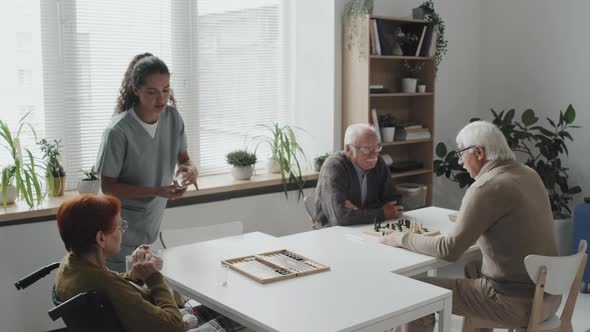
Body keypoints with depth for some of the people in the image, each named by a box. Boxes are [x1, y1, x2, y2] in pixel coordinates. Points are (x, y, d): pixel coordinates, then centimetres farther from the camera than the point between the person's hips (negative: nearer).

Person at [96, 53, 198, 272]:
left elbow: (183, 158, 7)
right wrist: (158, 191, -26)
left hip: (152, 225, 5)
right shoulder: (119, 131, -21)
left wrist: (190, 169, -17)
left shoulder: (173, 118, -5)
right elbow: (108, 186, -15)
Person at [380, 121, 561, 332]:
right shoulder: (529, 175, 6)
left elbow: (450, 250, -20)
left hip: (516, 301, -9)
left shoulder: (486, 188, -20)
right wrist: (468, 220, 25)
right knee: (472, 268, 34)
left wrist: (404, 239, -7)